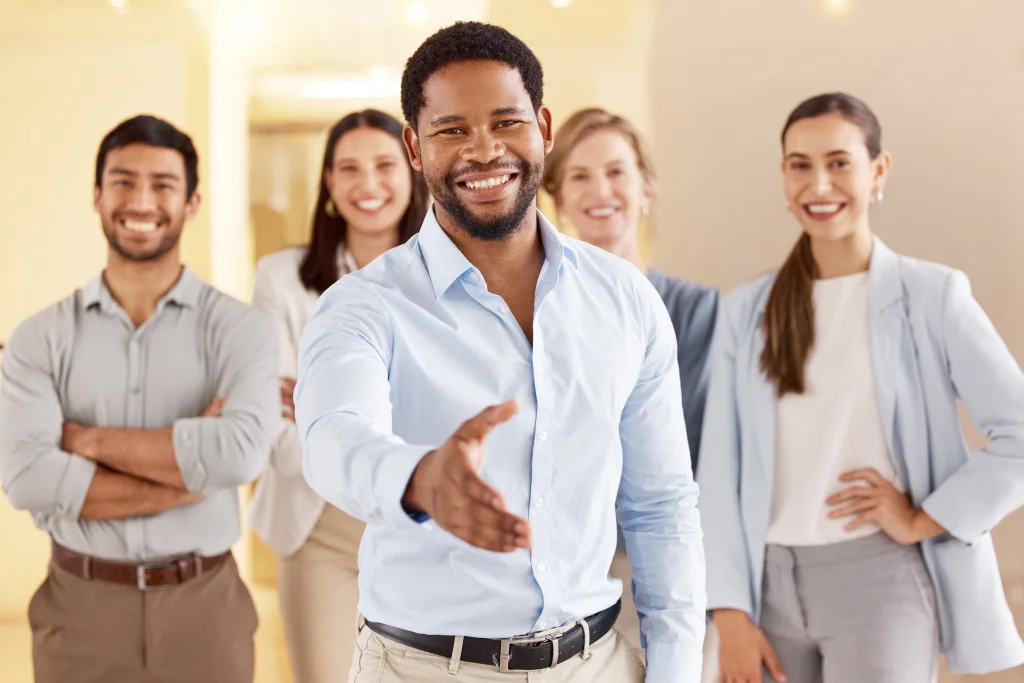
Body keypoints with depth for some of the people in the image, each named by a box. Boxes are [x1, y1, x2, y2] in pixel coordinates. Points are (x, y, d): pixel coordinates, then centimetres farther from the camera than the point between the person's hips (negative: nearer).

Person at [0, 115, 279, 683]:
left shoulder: (238, 330, -4)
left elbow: (241, 453, -21)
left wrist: (89, 439, -14)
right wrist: (189, 471, -16)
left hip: (203, 608, 0)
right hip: (80, 610, 1)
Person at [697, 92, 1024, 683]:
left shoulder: (930, 294, -2)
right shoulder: (747, 311, 7)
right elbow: (721, 468, 5)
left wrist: (923, 521, -7)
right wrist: (731, 611, 0)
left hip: (880, 578, -3)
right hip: (773, 584, 3)